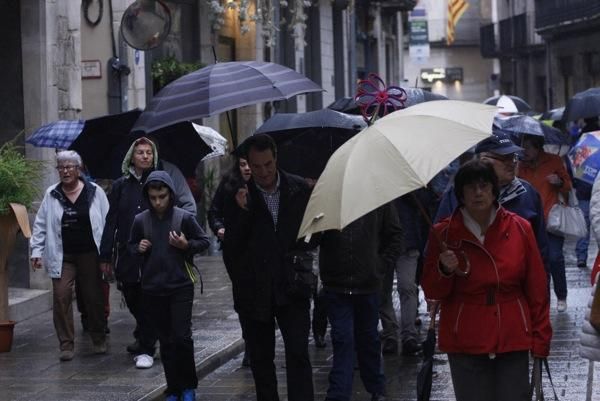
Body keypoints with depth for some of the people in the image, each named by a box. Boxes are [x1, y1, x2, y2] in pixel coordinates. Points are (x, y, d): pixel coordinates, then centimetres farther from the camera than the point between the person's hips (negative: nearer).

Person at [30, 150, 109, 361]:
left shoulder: (94, 192, -1)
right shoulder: (51, 195, 4)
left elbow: (107, 223, 0)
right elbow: (41, 225, 7)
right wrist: (36, 251, -1)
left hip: (90, 254, -1)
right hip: (62, 257, 1)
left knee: (94, 297, 7)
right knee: (61, 297, -8)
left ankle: (99, 340, 25)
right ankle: (66, 344, 0)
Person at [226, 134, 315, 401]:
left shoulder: (299, 189, 0)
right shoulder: (239, 196, -2)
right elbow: (231, 246, -7)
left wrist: (300, 253, -6)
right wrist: (242, 212, -19)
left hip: (291, 288, -1)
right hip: (254, 290, 1)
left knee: (298, 354, -10)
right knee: (260, 359, 10)